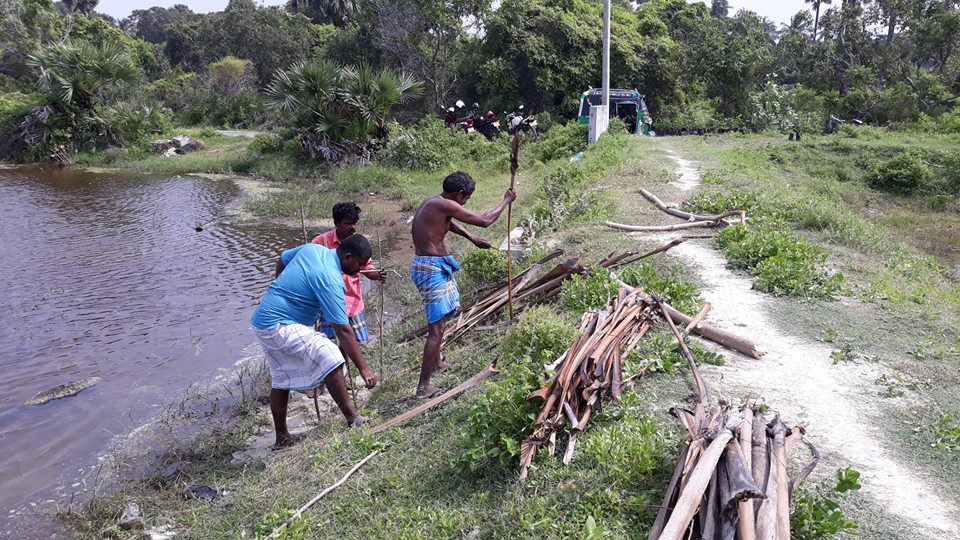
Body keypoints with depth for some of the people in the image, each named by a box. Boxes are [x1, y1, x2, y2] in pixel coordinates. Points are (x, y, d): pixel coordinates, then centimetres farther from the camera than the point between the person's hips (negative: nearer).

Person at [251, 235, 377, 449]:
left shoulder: (313, 249, 2)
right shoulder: (330, 280, -22)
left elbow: (282, 259, 21)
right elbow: (343, 330, -24)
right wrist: (364, 368, -21)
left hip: (263, 320, 10)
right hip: (279, 325, -10)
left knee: (281, 379, 17)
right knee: (329, 356, -20)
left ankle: (282, 438, 26)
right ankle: (353, 420, -17)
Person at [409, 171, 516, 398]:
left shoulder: (433, 203, 11)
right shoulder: (446, 205, -17)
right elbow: (484, 221, -14)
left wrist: (472, 238, 39)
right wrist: (505, 201, 1)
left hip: (426, 265, 10)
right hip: (432, 268, -10)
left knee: (440, 318, 28)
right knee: (436, 328, -8)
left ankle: (435, 363, 44)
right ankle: (423, 386, -6)